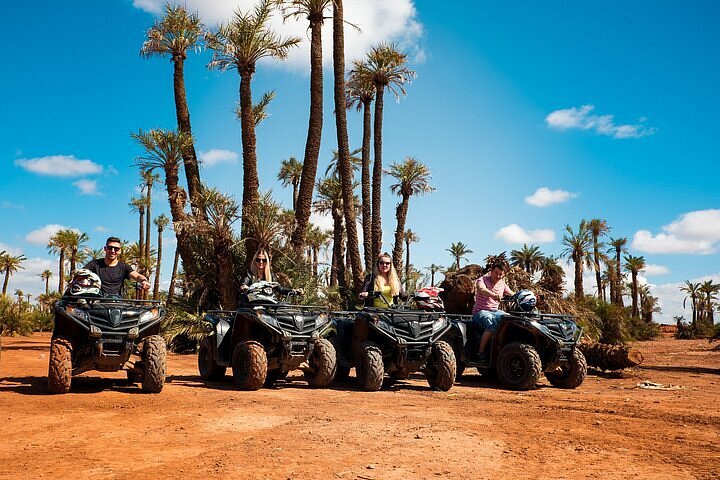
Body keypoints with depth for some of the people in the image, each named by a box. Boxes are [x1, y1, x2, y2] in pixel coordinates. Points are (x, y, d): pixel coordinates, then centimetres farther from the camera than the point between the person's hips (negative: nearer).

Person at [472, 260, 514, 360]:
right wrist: (494, 295, -53)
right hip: (480, 312, -6)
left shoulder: (502, 284, 11)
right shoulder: (482, 280, -9)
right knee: (492, 323, -35)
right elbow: (482, 289, -32)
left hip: (495, 311, 6)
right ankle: (481, 352, -29)